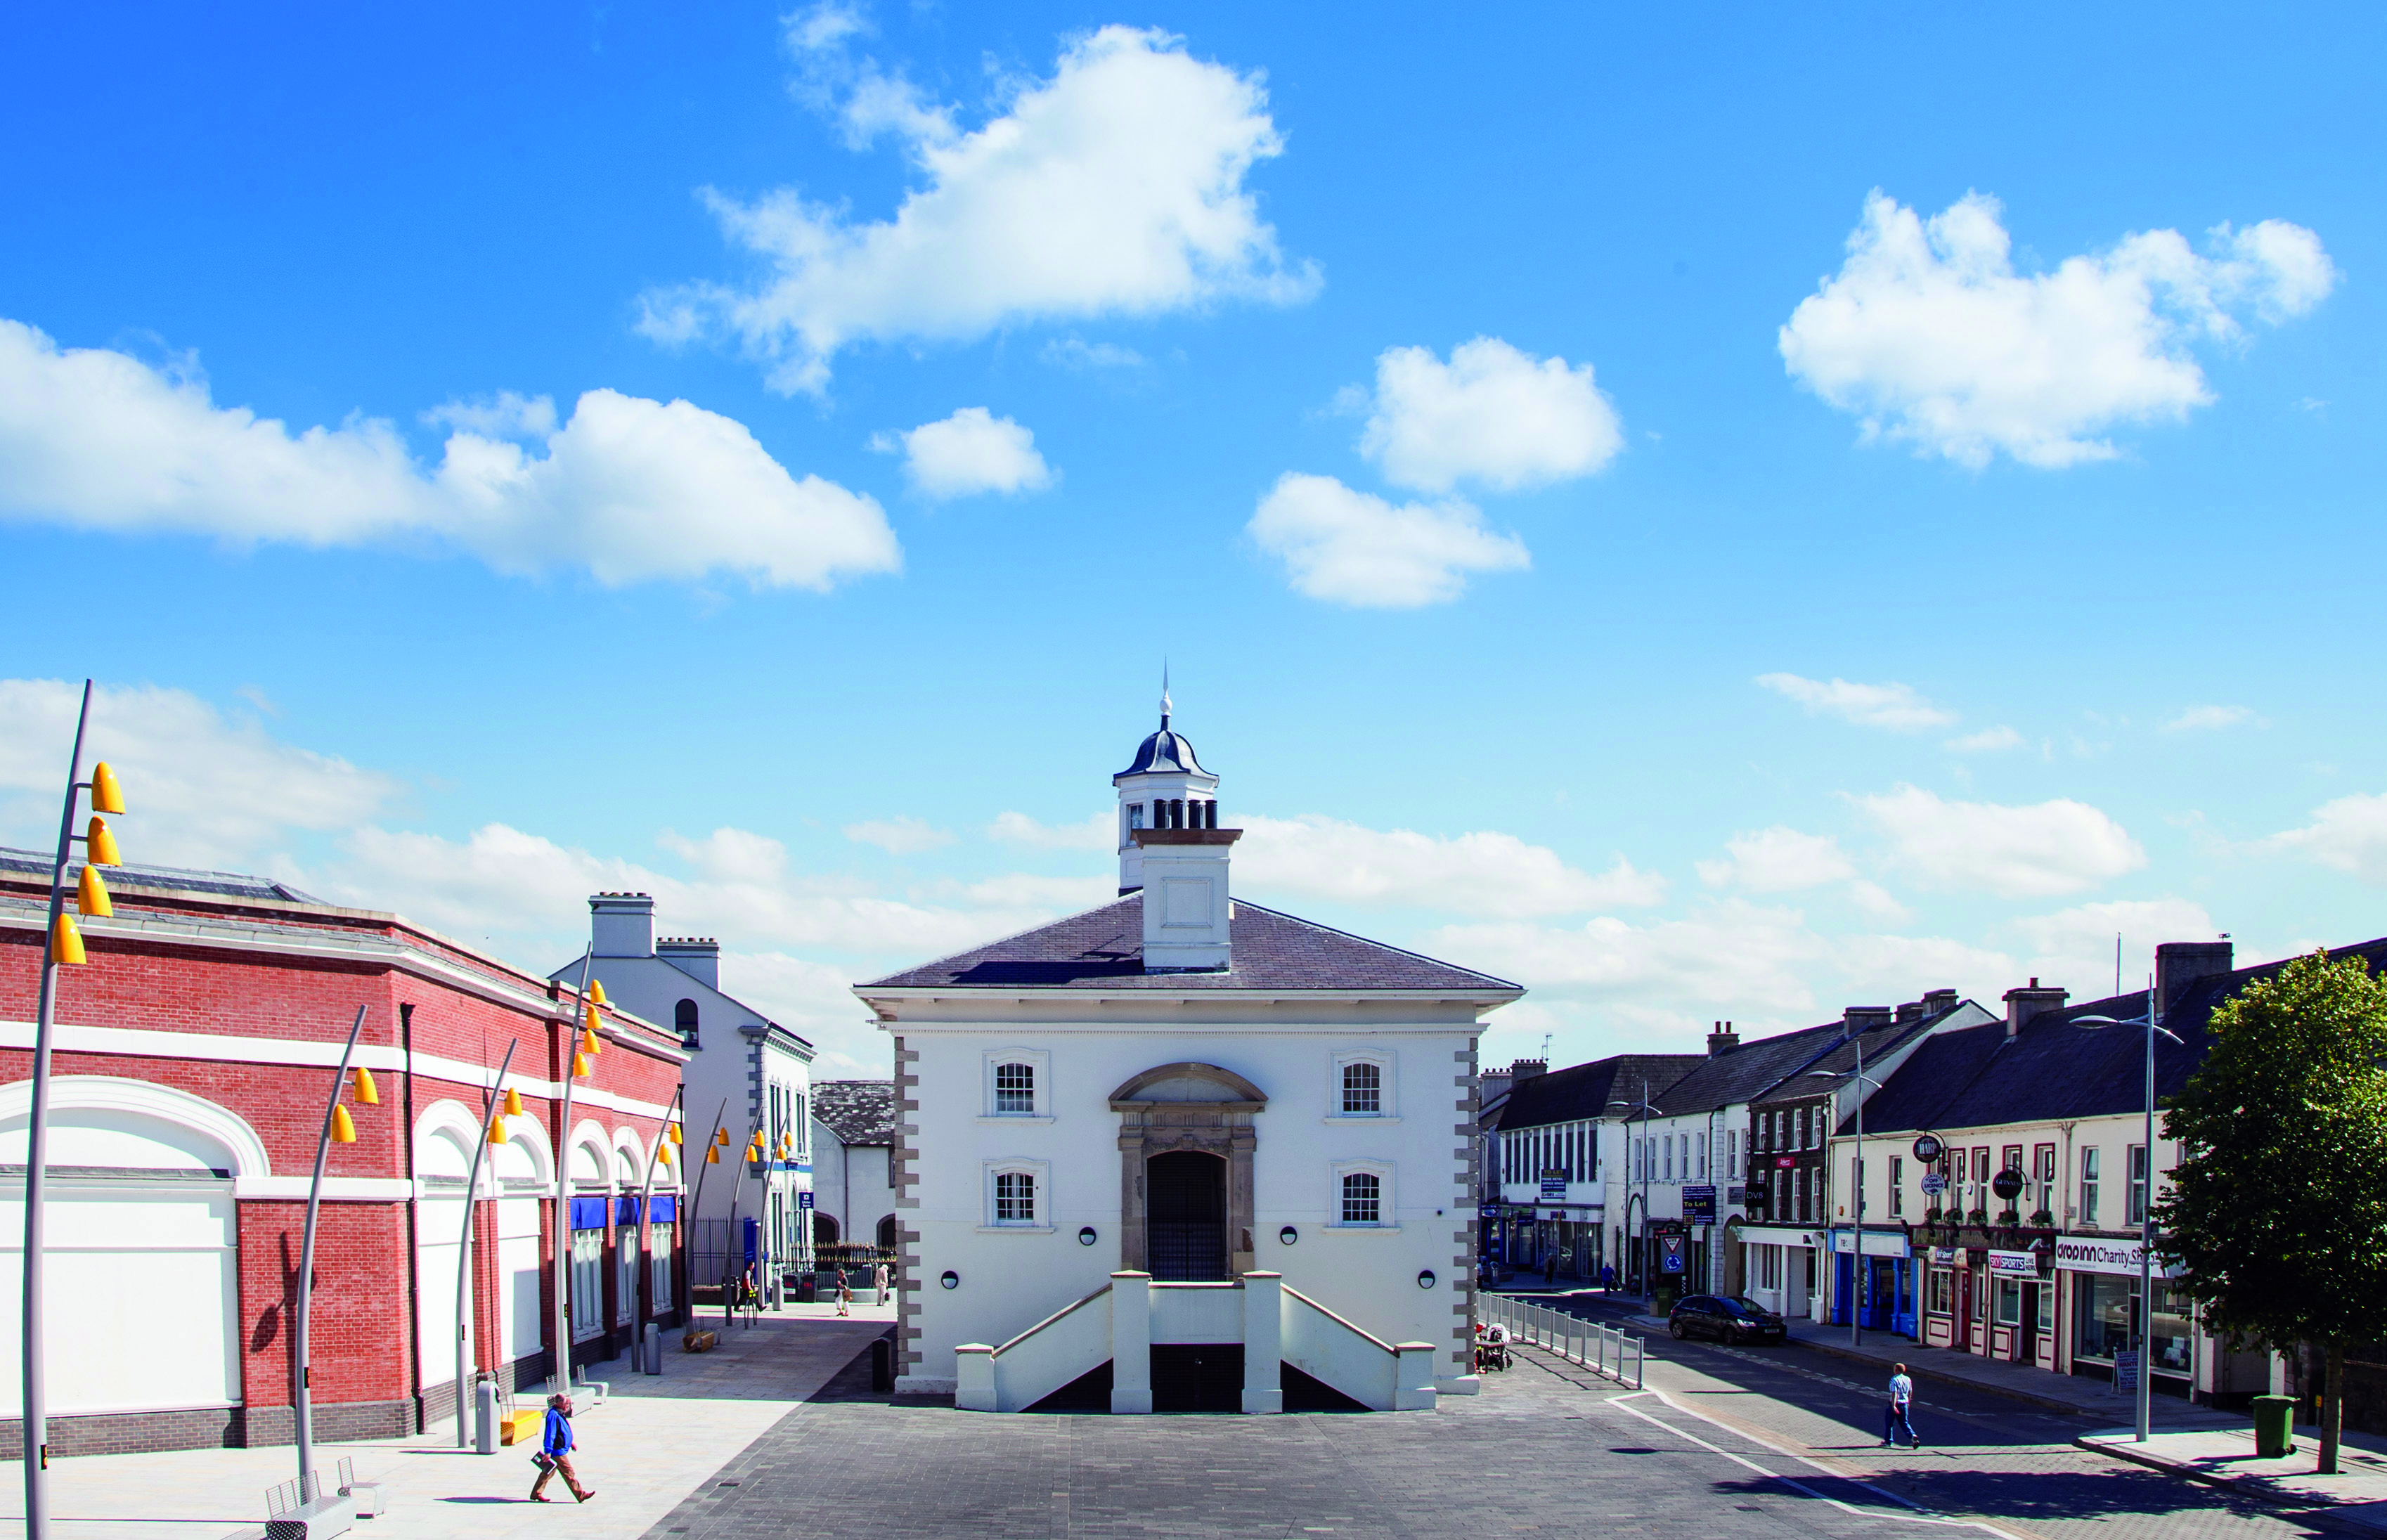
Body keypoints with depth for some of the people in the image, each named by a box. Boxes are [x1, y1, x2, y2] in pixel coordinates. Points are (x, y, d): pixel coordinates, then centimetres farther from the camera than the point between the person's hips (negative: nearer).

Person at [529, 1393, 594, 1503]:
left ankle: (536, 1494, 21)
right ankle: (580, 1495, 1)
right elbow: (550, 1434, -23)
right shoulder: (553, 1415, -20)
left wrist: (570, 1442, 33)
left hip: (560, 1450, 10)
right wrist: (548, 1451, -25)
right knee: (569, 1473, -4)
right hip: (557, 1451, -10)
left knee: (547, 1473, 15)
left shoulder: (560, 1414, 13)